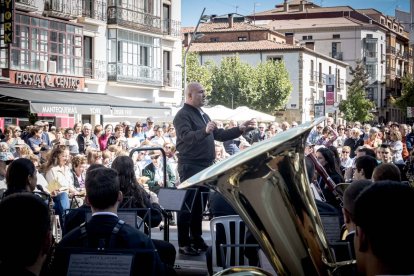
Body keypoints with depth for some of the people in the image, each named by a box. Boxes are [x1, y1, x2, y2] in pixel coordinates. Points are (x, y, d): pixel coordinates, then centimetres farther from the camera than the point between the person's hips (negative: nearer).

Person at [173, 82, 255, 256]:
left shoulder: (203, 115, 18)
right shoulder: (183, 115, -11)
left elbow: (219, 135, 23)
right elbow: (186, 137, -27)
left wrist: (239, 130, 14)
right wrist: (204, 131, -44)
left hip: (205, 166, 9)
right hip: (190, 166, -9)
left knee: (200, 204, 14)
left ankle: (197, 239, 24)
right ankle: (184, 243, -1)